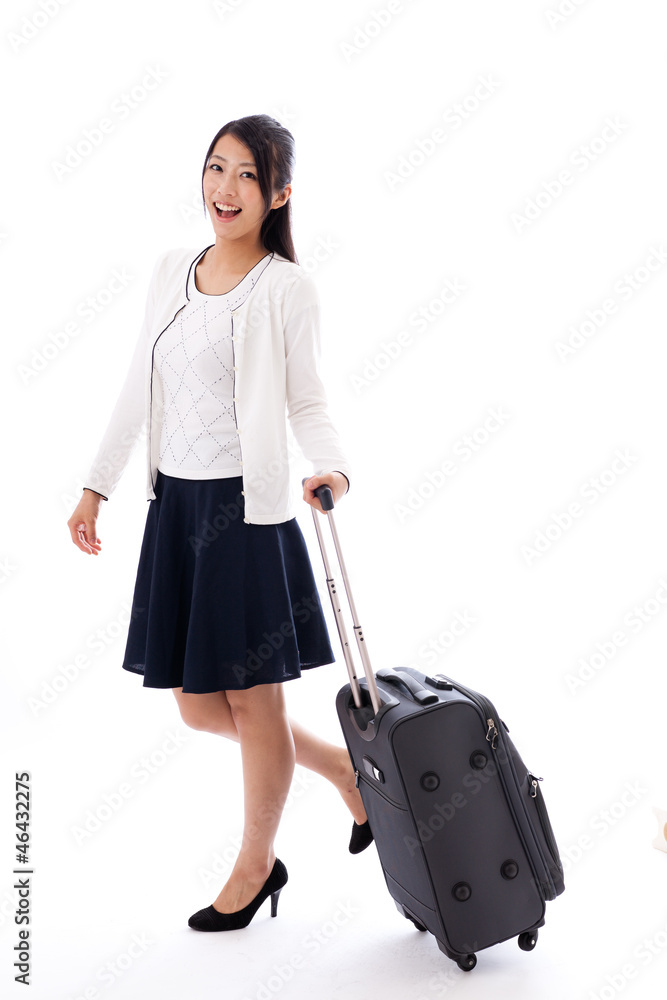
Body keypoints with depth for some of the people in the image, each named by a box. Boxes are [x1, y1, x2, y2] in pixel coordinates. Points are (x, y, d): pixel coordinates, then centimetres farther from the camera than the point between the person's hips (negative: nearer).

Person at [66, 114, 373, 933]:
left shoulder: (286, 289, -6)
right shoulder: (170, 271, 10)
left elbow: (307, 405, -4)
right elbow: (138, 389, 14)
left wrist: (333, 469, -24)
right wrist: (96, 484, 14)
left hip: (248, 507, -6)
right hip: (175, 504, 6)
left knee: (252, 697, 5)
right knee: (199, 706, 12)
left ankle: (256, 864, 28)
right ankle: (341, 766, 34)